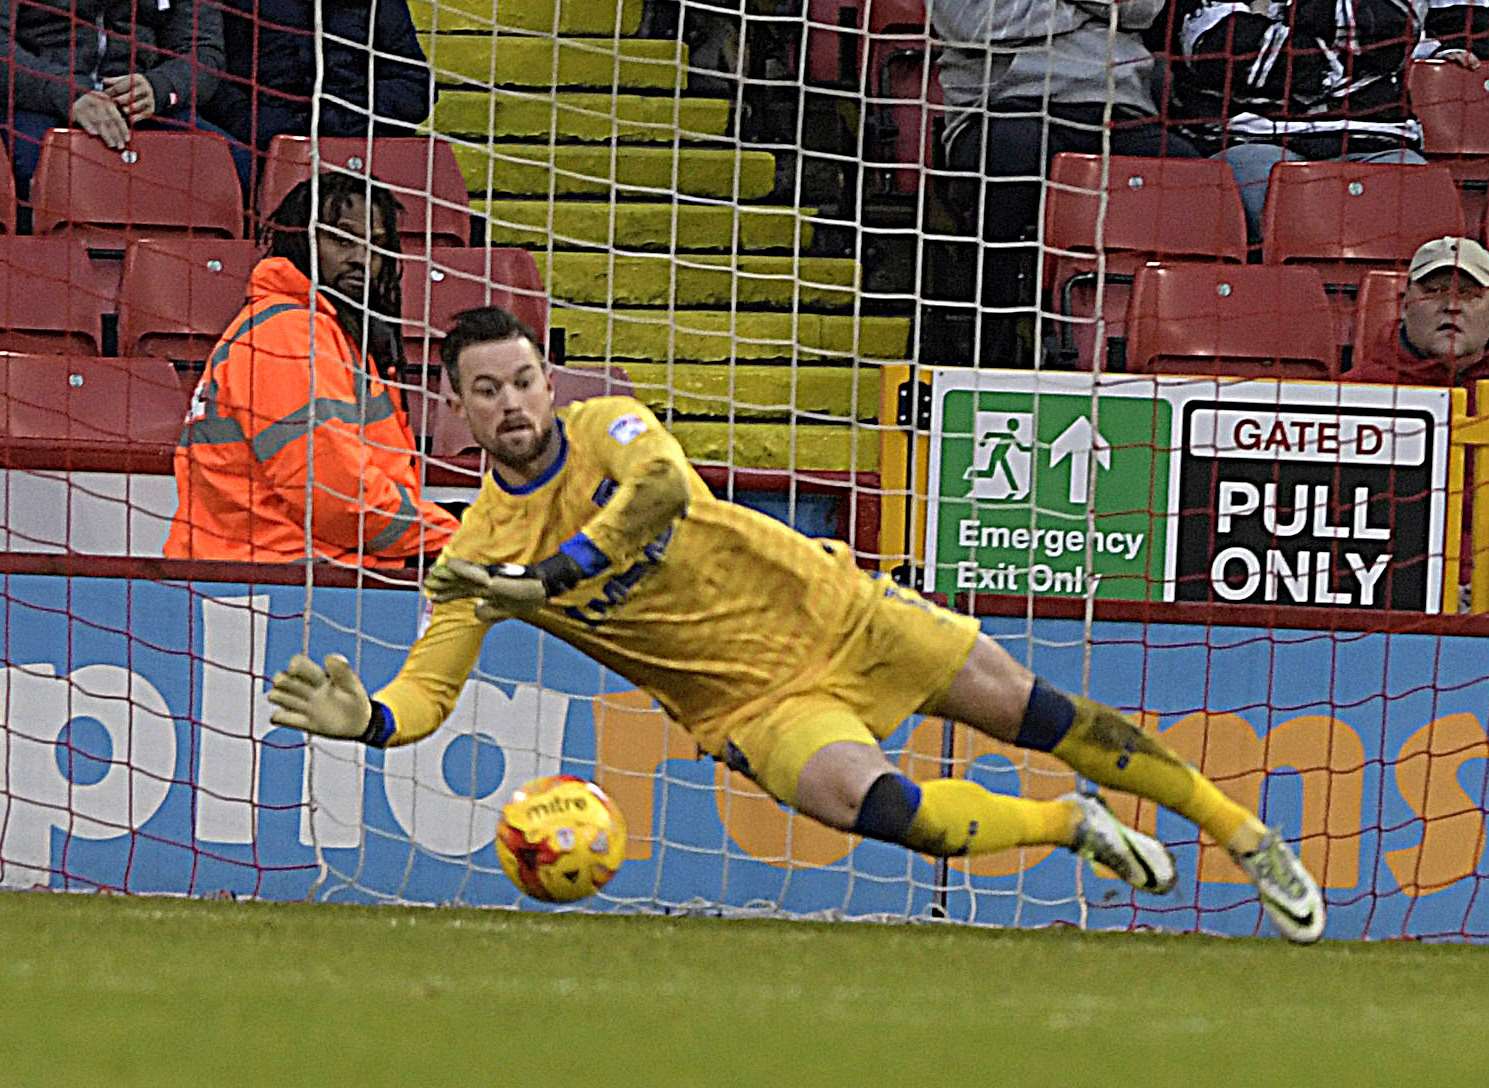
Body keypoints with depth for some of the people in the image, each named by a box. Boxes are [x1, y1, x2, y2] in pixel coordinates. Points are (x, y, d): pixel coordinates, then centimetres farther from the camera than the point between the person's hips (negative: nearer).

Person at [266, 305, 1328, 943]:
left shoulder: (607, 426, -10)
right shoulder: (478, 550, -7)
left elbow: (661, 488, -33)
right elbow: (427, 689, -11)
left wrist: (547, 577, -42)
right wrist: (364, 718, -35)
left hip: (829, 612, 0)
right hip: (755, 703, 0)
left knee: (1037, 713, 1)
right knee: (892, 813, -27)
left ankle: (1242, 828, 18)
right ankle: (1073, 826, 1)